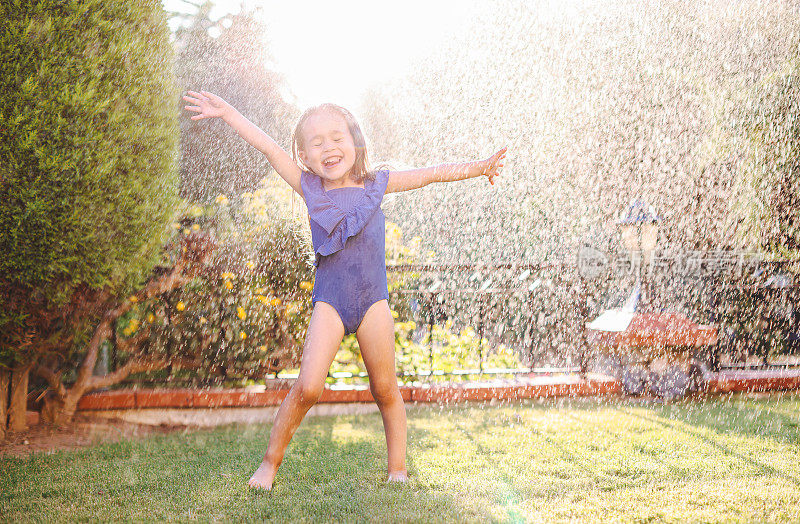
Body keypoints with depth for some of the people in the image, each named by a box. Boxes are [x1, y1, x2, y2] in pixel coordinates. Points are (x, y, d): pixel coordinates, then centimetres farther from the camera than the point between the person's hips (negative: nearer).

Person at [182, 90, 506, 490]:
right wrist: (226, 112, 2)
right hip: (329, 302, -1)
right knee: (308, 387, -13)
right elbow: (268, 147, 2)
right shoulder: (308, 188, 4)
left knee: (385, 389, 6)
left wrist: (474, 168, 2)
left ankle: (398, 470, 19)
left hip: (373, 299, 1)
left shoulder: (375, 184, 5)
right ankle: (270, 462, 5)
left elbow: (429, 174, 7)